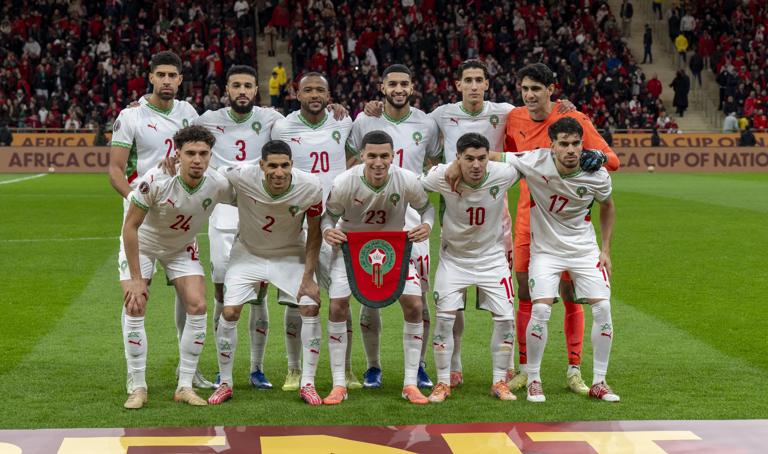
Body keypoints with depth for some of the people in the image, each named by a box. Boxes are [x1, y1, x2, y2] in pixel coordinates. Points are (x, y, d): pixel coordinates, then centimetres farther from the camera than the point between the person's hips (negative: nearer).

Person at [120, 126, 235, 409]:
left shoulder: (218, 186, -25)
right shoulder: (155, 181, -34)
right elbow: (130, 227, -25)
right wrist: (136, 279, -24)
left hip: (182, 247, 3)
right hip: (141, 242, -3)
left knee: (197, 306, -11)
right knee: (135, 308, -15)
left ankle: (185, 387, 0)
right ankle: (138, 388, -3)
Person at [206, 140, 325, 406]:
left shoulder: (310, 188, -25)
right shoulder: (242, 177, -29)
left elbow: (314, 234, -10)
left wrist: (308, 277, -12)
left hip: (291, 254, 1)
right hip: (248, 252, -1)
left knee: (310, 307, -13)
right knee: (229, 312, -12)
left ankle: (307, 384, 1)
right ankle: (225, 384, 8)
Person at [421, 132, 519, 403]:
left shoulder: (503, 174, -22)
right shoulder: (443, 176, -24)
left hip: (492, 256, 1)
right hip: (454, 257, -1)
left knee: (506, 318, -4)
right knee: (444, 317, -8)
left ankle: (499, 382, 13)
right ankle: (443, 383, 8)